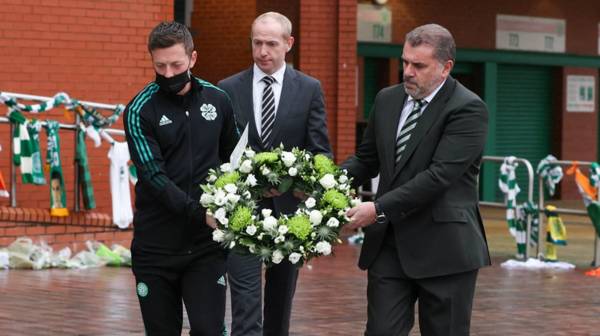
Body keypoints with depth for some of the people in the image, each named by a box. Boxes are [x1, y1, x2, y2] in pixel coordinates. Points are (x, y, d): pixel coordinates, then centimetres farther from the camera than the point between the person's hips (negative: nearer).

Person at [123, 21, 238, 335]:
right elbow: (154, 176, -14)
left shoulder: (217, 100, 6)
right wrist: (200, 213, -24)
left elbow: (233, 157, 19)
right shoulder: (140, 110, -5)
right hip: (156, 246, -1)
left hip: (206, 243, 1)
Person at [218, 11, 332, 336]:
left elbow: (320, 150, 0)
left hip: (289, 207, 1)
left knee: (281, 295, 13)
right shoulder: (228, 89, 3)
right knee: (246, 298, -9)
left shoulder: (309, 89, 3)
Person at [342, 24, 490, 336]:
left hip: (443, 249, -5)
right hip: (389, 245, 5)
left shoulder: (468, 109, -11)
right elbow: (366, 158, 19)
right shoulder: (387, 99, 11)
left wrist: (379, 209, -22)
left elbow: (439, 175, -20)